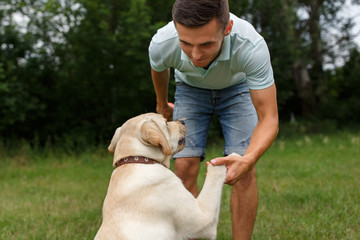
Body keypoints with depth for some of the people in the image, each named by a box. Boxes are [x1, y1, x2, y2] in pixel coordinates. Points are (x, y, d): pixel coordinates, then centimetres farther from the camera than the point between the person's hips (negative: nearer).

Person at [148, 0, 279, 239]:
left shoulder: (252, 46, -43)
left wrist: (248, 160, -57)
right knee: (185, 168, -13)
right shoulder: (162, 44, -35)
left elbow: (269, 119, -37)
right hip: (190, 89, 1)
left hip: (236, 88, -1)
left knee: (244, 172, -16)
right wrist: (162, 104, 13)